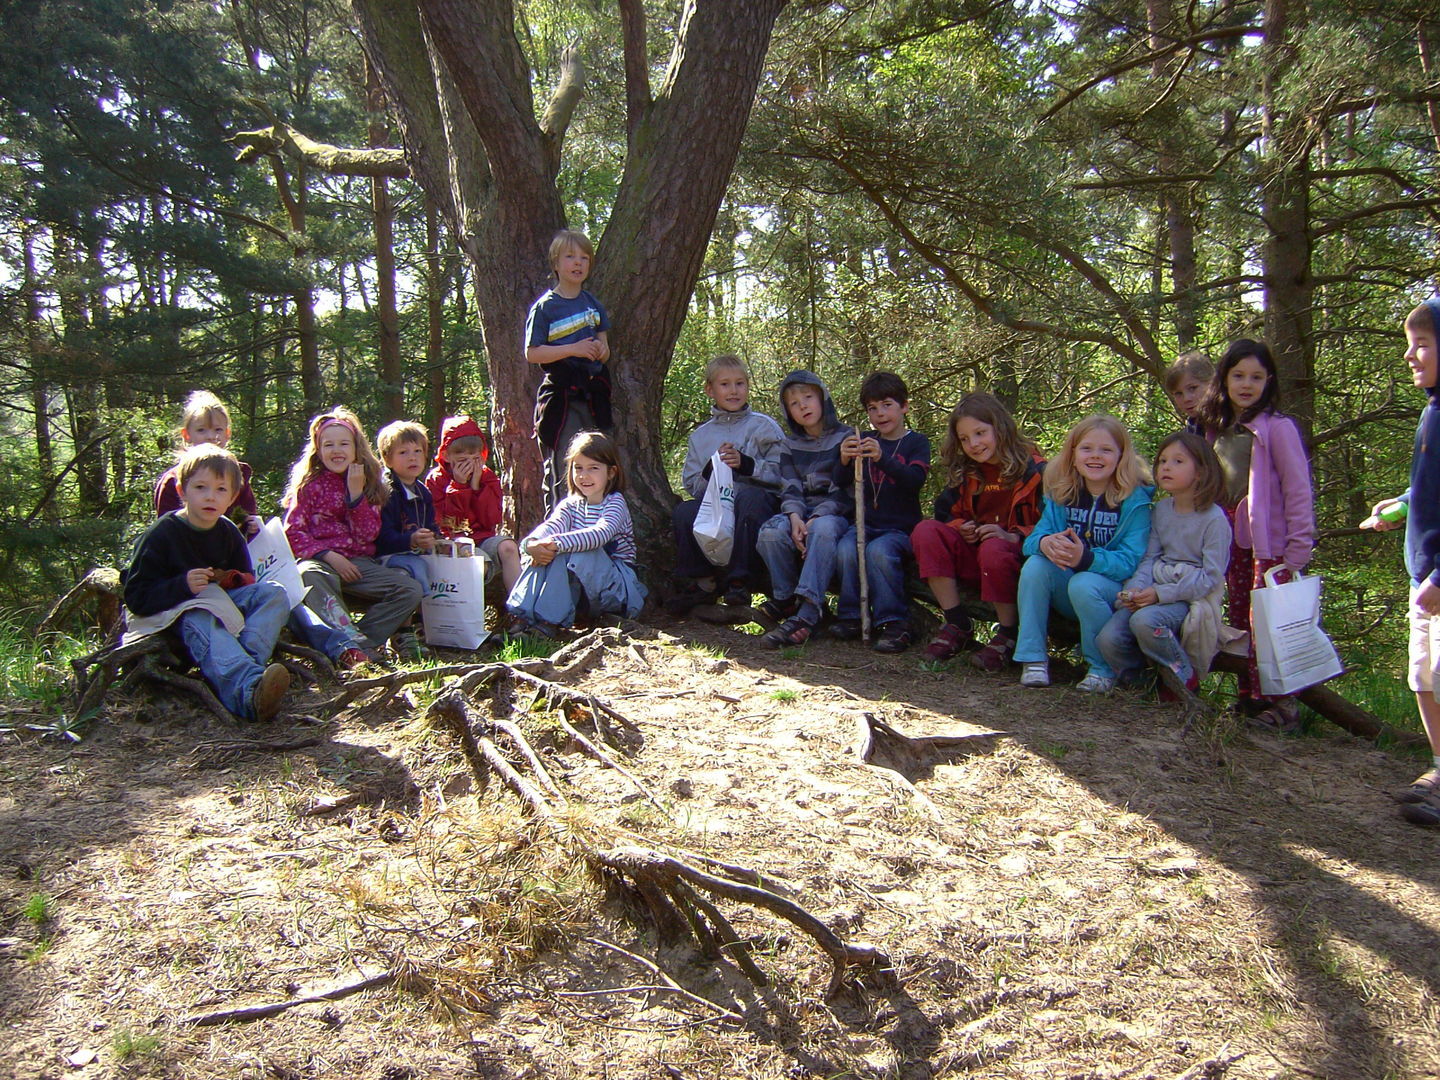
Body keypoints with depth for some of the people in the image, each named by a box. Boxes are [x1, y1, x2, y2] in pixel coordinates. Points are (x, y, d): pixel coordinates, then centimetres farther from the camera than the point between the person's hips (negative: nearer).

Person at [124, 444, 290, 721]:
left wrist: (232, 580, -8)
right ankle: (248, 690, -69)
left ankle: (246, 659, -43)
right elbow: (136, 598, -12)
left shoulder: (228, 532, 9)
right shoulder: (162, 534, -8)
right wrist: (183, 586, -28)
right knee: (201, 623, -39)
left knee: (274, 593, -15)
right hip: (176, 613, -6)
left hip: (222, 603, 6)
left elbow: (248, 579, 18)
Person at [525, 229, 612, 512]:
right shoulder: (545, 307, -2)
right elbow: (532, 353, -7)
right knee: (561, 470, -6)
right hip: (560, 393, -5)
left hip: (592, 391, 5)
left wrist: (600, 349, -3)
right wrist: (573, 349, -17)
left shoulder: (593, 304, 14)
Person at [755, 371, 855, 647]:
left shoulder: (846, 438, 1)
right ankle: (786, 597, -11)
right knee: (771, 532, -31)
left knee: (823, 530, -40)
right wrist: (794, 516, -20)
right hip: (801, 511, 4)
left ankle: (806, 614, -48)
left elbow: (846, 490, -7)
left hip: (835, 513, -3)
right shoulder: (789, 445, 15)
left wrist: (816, 518, -22)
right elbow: (789, 488, 3)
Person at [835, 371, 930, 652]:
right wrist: (844, 461, -20)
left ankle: (894, 622, -22)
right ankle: (853, 616, -12)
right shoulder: (864, 440, 15)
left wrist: (882, 459, -32)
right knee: (847, 548, -28)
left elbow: (915, 480, -15)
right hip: (866, 523, 3)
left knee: (879, 550, -33)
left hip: (901, 527, -3)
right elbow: (843, 483, 4)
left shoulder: (917, 442, 5)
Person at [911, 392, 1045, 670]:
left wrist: (1014, 536, -26)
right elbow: (945, 513, 13)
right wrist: (960, 527, -9)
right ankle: (958, 627, -16)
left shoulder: (1034, 469, -8)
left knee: (994, 549, -39)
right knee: (926, 531, -19)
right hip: (974, 558, 6)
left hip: (1018, 558, -5)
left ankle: (1008, 636, -17)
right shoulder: (965, 473, 11)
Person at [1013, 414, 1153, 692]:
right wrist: (1045, 543, -31)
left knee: (1083, 585, -35)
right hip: (1066, 584, 4)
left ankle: (1103, 669, -13)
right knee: (1035, 566, -24)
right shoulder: (1062, 494, 3)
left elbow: (1131, 561, -19)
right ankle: (1033, 658, -18)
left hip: (1117, 589, -4)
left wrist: (1085, 558, -37)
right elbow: (1032, 538, -5)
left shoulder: (1134, 500, -10)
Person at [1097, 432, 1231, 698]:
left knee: (1145, 620, -34)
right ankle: (1139, 677, 10)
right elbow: (1150, 558, 8)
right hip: (1155, 592, 5)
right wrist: (1136, 589, -13)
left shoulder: (1214, 519, -8)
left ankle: (1185, 676, -9)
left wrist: (1161, 594, -20)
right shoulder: (1160, 511, 10)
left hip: (1194, 597, -5)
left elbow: (1211, 577, -12)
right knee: (1108, 639, -18)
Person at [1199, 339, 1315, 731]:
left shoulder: (1277, 428, -6)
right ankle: (1249, 697, 17)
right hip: (1232, 542, 6)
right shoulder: (1217, 428, 14)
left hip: (1269, 544, -6)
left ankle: (1282, 704, -1)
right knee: (1240, 622, 9)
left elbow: (1298, 492, -9)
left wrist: (1298, 551, -13)